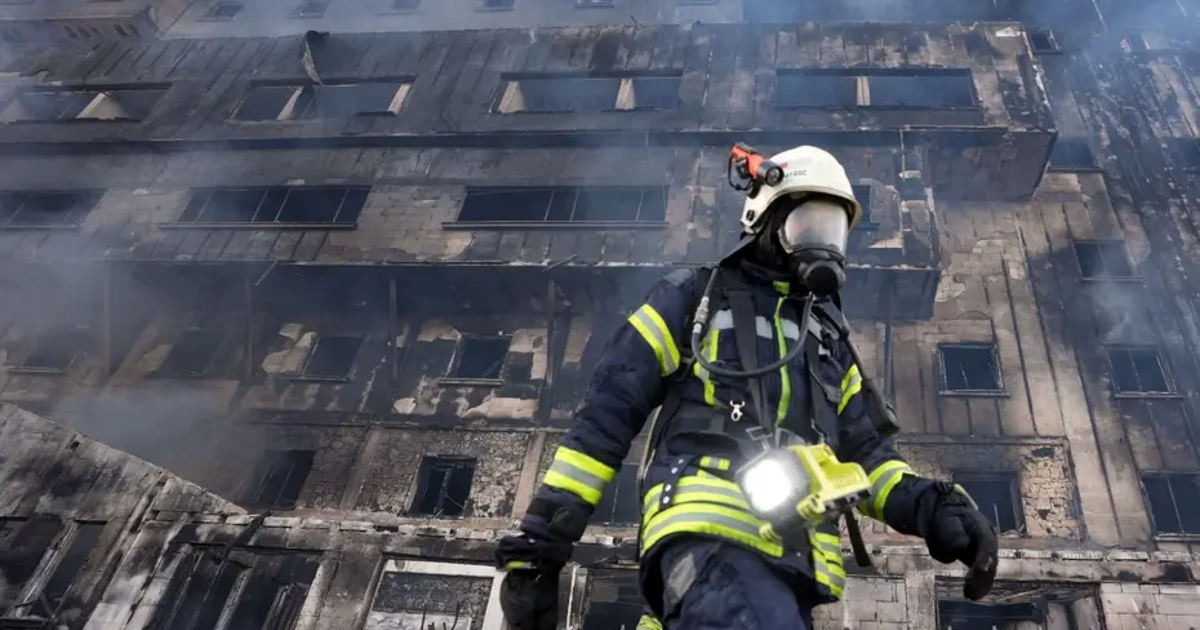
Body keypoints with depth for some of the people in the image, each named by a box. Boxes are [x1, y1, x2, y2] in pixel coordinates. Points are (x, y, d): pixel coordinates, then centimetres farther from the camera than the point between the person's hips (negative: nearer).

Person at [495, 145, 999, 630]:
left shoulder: (830, 339, 28)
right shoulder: (695, 297, 11)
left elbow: (865, 451, 26)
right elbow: (607, 413, 5)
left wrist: (932, 508, 4)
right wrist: (542, 537, -1)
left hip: (793, 566, 6)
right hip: (710, 531, -6)